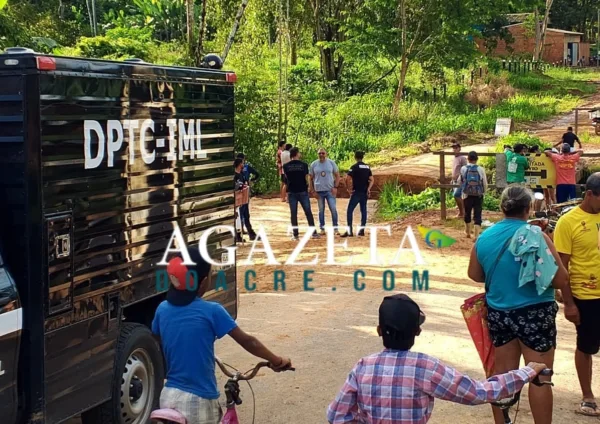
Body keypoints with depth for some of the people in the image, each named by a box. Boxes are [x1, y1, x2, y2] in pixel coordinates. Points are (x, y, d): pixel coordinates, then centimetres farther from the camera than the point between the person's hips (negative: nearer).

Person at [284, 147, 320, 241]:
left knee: (293, 214, 5)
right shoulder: (304, 165, -5)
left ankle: (295, 235, 4)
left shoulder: (286, 166, 0)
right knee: (308, 212, 8)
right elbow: (306, 178, -3)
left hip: (292, 192, 1)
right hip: (302, 191, -1)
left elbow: (286, 178, 9)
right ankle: (313, 233, 10)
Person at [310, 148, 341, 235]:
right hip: (319, 191, 1)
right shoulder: (313, 164, 2)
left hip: (330, 190, -1)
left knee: (333, 209, -6)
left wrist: (335, 187, -5)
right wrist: (313, 191, 0)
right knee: (321, 210, 7)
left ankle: (335, 228, 4)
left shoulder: (331, 163, 1)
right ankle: (322, 228, 16)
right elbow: (311, 178, 7)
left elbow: (337, 175, 5)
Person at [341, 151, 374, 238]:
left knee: (349, 211, -3)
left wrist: (347, 186, -2)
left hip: (356, 192, -6)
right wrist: (368, 189, -3)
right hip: (365, 192, 6)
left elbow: (347, 178, -16)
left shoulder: (355, 167, -9)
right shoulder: (367, 167, 10)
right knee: (363, 211, 11)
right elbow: (371, 180, 5)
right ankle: (362, 231, 11)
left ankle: (349, 231, -11)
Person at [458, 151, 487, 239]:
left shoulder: (463, 169, -7)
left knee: (467, 214, 19)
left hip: (467, 195, 1)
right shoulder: (481, 169, -9)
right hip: (478, 195, -1)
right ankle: (477, 236, -10)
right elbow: (485, 184, -3)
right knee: (477, 215, 0)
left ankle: (468, 233, 36)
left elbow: (460, 181, 5)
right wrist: (483, 193, 13)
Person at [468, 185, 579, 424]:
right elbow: (560, 279, -14)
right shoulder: (535, 236, -15)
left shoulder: (484, 238, 0)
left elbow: (475, 275, 12)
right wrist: (569, 303, 3)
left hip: (498, 313, 5)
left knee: (502, 374, 14)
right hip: (534, 313, -5)